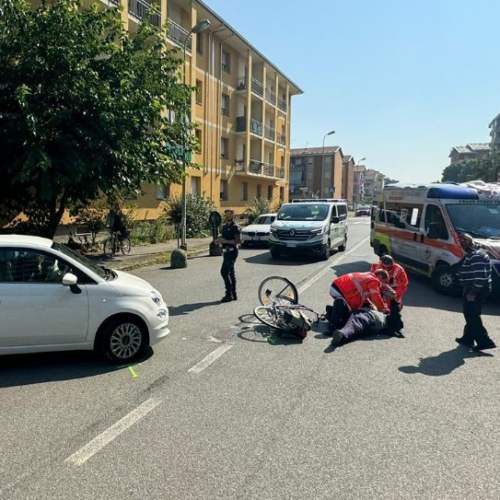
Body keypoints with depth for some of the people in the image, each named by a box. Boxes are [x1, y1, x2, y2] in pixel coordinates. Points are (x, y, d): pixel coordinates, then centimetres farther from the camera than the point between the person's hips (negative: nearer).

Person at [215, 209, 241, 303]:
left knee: (224, 272, -13)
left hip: (231, 252, -9)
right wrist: (219, 240, 5)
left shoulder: (235, 227, -10)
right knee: (230, 272, 10)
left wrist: (225, 241, -23)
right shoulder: (224, 227, 16)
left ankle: (229, 294, -8)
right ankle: (233, 294, 16)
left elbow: (238, 241, -19)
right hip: (226, 251, 9)